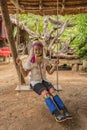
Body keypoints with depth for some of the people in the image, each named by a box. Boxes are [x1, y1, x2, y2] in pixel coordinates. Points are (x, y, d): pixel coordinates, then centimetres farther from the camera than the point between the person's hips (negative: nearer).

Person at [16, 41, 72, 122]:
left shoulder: (45, 61, 1)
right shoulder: (30, 61, -11)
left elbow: (50, 72, 4)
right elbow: (25, 74, -9)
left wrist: (54, 65, -13)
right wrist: (20, 65, -24)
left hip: (43, 81, 4)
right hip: (35, 82, -4)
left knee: (53, 91, -27)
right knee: (45, 93, -33)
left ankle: (65, 111, -34)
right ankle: (57, 114, -41)